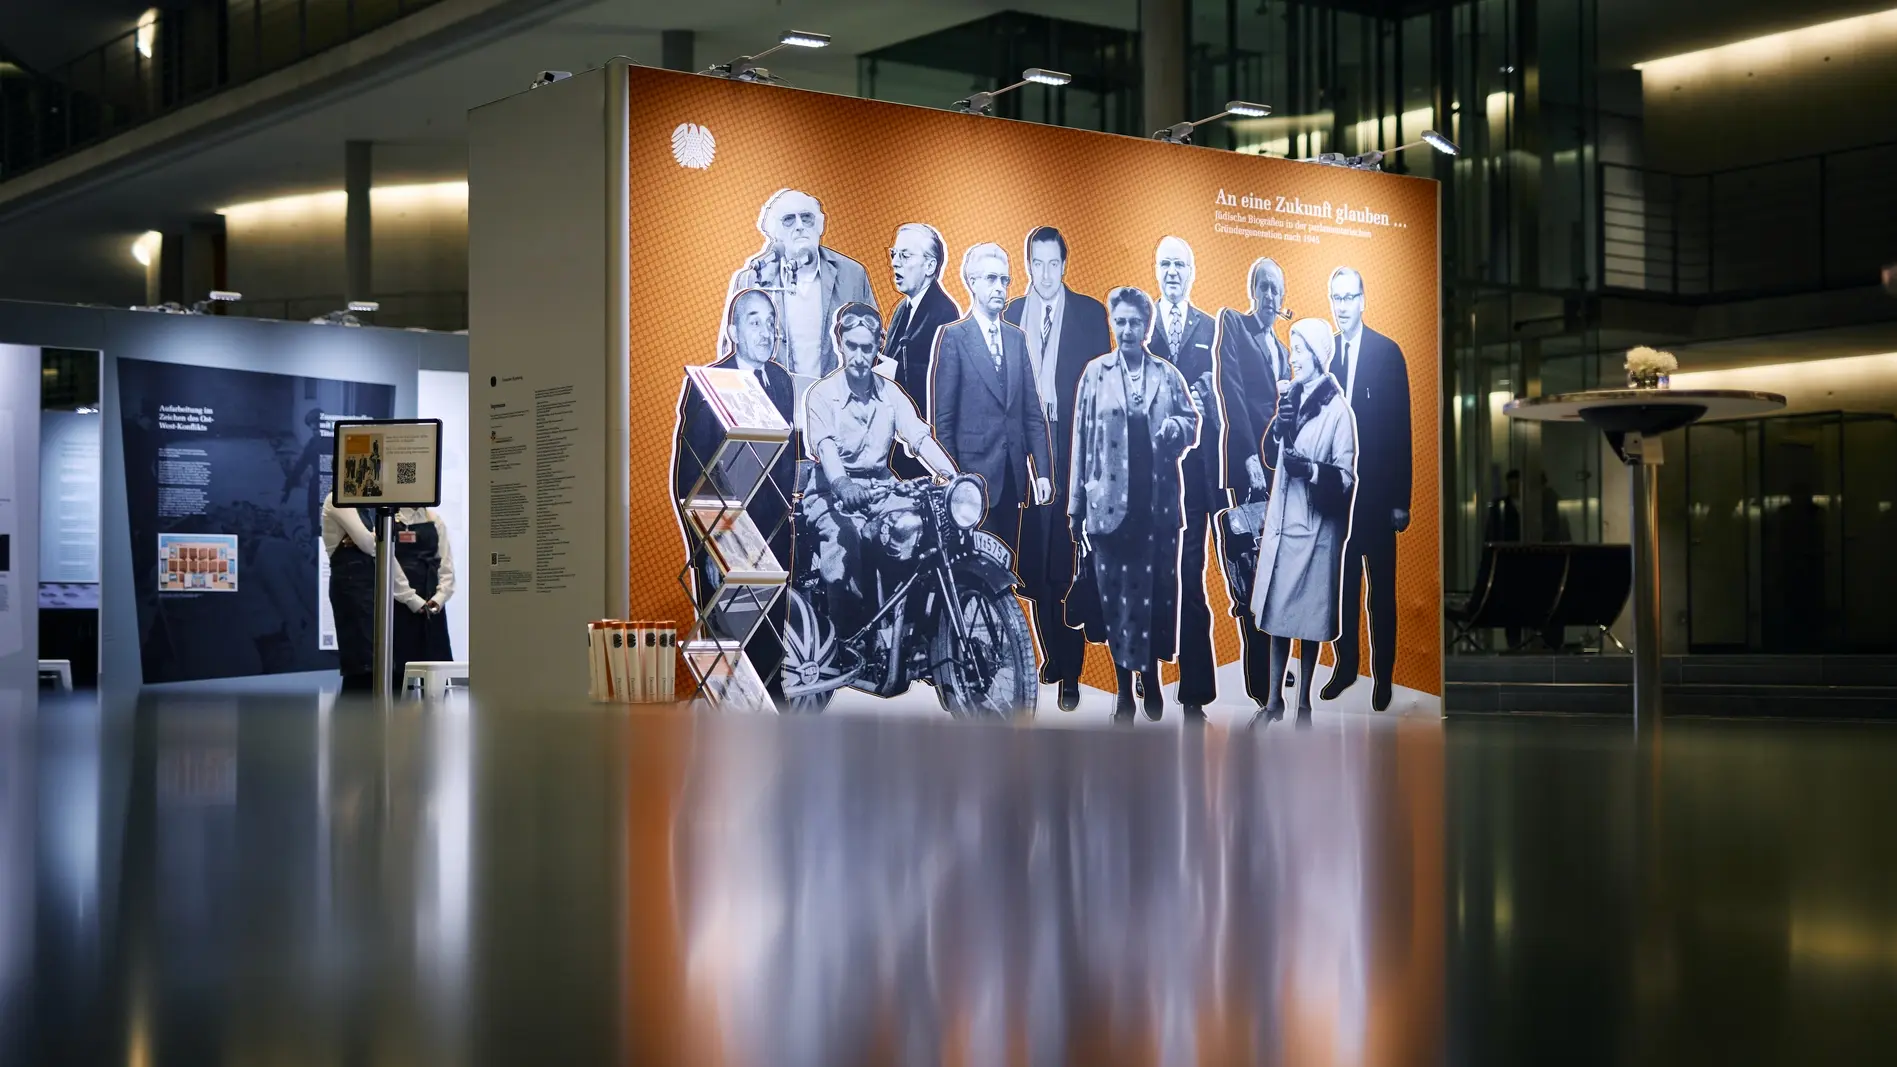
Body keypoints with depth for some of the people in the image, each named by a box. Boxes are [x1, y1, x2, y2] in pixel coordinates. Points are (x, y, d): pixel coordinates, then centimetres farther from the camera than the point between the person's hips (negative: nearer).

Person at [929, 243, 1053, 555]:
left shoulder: (1017, 337, 13)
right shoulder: (953, 337, -4)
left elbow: (1033, 411, 12)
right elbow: (942, 417, -5)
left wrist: (1042, 470, 6)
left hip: (1013, 474, 5)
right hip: (975, 474, -5)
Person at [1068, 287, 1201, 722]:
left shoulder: (1169, 376, 6)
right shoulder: (1095, 374, 2)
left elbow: (1193, 425, 11)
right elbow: (1082, 438, 2)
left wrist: (1178, 426, -14)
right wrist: (1076, 504, -1)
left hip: (1160, 503, 1)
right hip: (1110, 503, -1)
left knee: (1158, 592, 5)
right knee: (1114, 595, 3)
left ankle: (1153, 679, 19)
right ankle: (1124, 687, 12)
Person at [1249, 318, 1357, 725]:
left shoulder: (1337, 409, -12)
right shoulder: (1291, 398, 8)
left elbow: (1346, 478, -12)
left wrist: (1310, 469, -28)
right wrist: (1279, 428, -5)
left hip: (1315, 528, -6)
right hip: (1282, 522, 6)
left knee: (1308, 617, 3)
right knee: (1275, 612, 10)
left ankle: (1304, 703, 14)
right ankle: (1274, 699, 20)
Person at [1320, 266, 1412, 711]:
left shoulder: (1387, 353, -6)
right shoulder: (1322, 352, 4)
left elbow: (1401, 428, -7)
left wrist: (1401, 500, -9)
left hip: (1377, 490, -3)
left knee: (1382, 588, 5)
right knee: (1341, 583, 11)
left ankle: (1383, 675, 14)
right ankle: (1344, 665, 23)